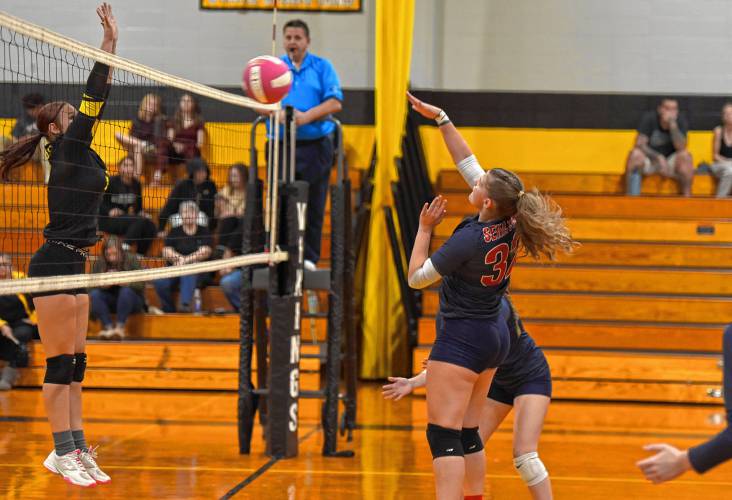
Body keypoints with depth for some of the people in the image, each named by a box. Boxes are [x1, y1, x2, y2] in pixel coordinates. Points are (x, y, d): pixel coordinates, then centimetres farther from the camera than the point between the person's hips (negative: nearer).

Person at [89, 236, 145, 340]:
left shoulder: (131, 260, -9)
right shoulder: (99, 263, -2)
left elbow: (140, 285, -16)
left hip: (132, 300, -3)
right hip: (110, 301, 3)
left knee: (126, 291, -34)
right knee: (94, 294, -24)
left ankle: (120, 327, -36)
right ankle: (109, 327, -35)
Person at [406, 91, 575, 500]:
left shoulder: (470, 239, -23)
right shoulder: (510, 222, -2)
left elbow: (417, 277, -10)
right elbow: (467, 162, 9)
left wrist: (425, 228, -4)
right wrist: (440, 119, 11)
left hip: (461, 339, -9)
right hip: (495, 337, 9)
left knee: (443, 435, -9)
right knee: (468, 433, 16)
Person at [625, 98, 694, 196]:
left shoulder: (680, 121, -8)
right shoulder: (649, 118, -11)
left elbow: (681, 147, -20)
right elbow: (640, 144, -18)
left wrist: (673, 125, -30)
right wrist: (658, 158, -32)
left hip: (670, 163, 1)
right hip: (650, 160, -1)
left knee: (685, 155, -28)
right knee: (635, 154, -31)